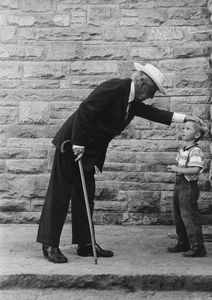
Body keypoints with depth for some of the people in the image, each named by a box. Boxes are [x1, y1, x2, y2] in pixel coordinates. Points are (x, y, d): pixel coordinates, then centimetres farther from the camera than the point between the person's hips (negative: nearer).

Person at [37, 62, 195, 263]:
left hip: (88, 152, 9)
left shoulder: (132, 102, 9)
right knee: (59, 194, -4)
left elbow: (153, 113, 19)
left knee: (85, 196, 11)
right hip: (71, 146, -9)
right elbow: (84, 110, -24)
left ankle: (85, 244, 18)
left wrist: (185, 118, 16)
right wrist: (78, 144, -23)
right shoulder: (114, 87, -18)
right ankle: (50, 245, 2)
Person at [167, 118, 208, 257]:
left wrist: (178, 169, -22)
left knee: (189, 217, -6)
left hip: (189, 186, -10)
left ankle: (198, 247, 3)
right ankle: (183, 244, 30)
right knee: (178, 216, 17)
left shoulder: (196, 151, -17)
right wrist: (174, 168, 4)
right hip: (179, 184, 10)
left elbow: (195, 169, -29)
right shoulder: (182, 150, 12)